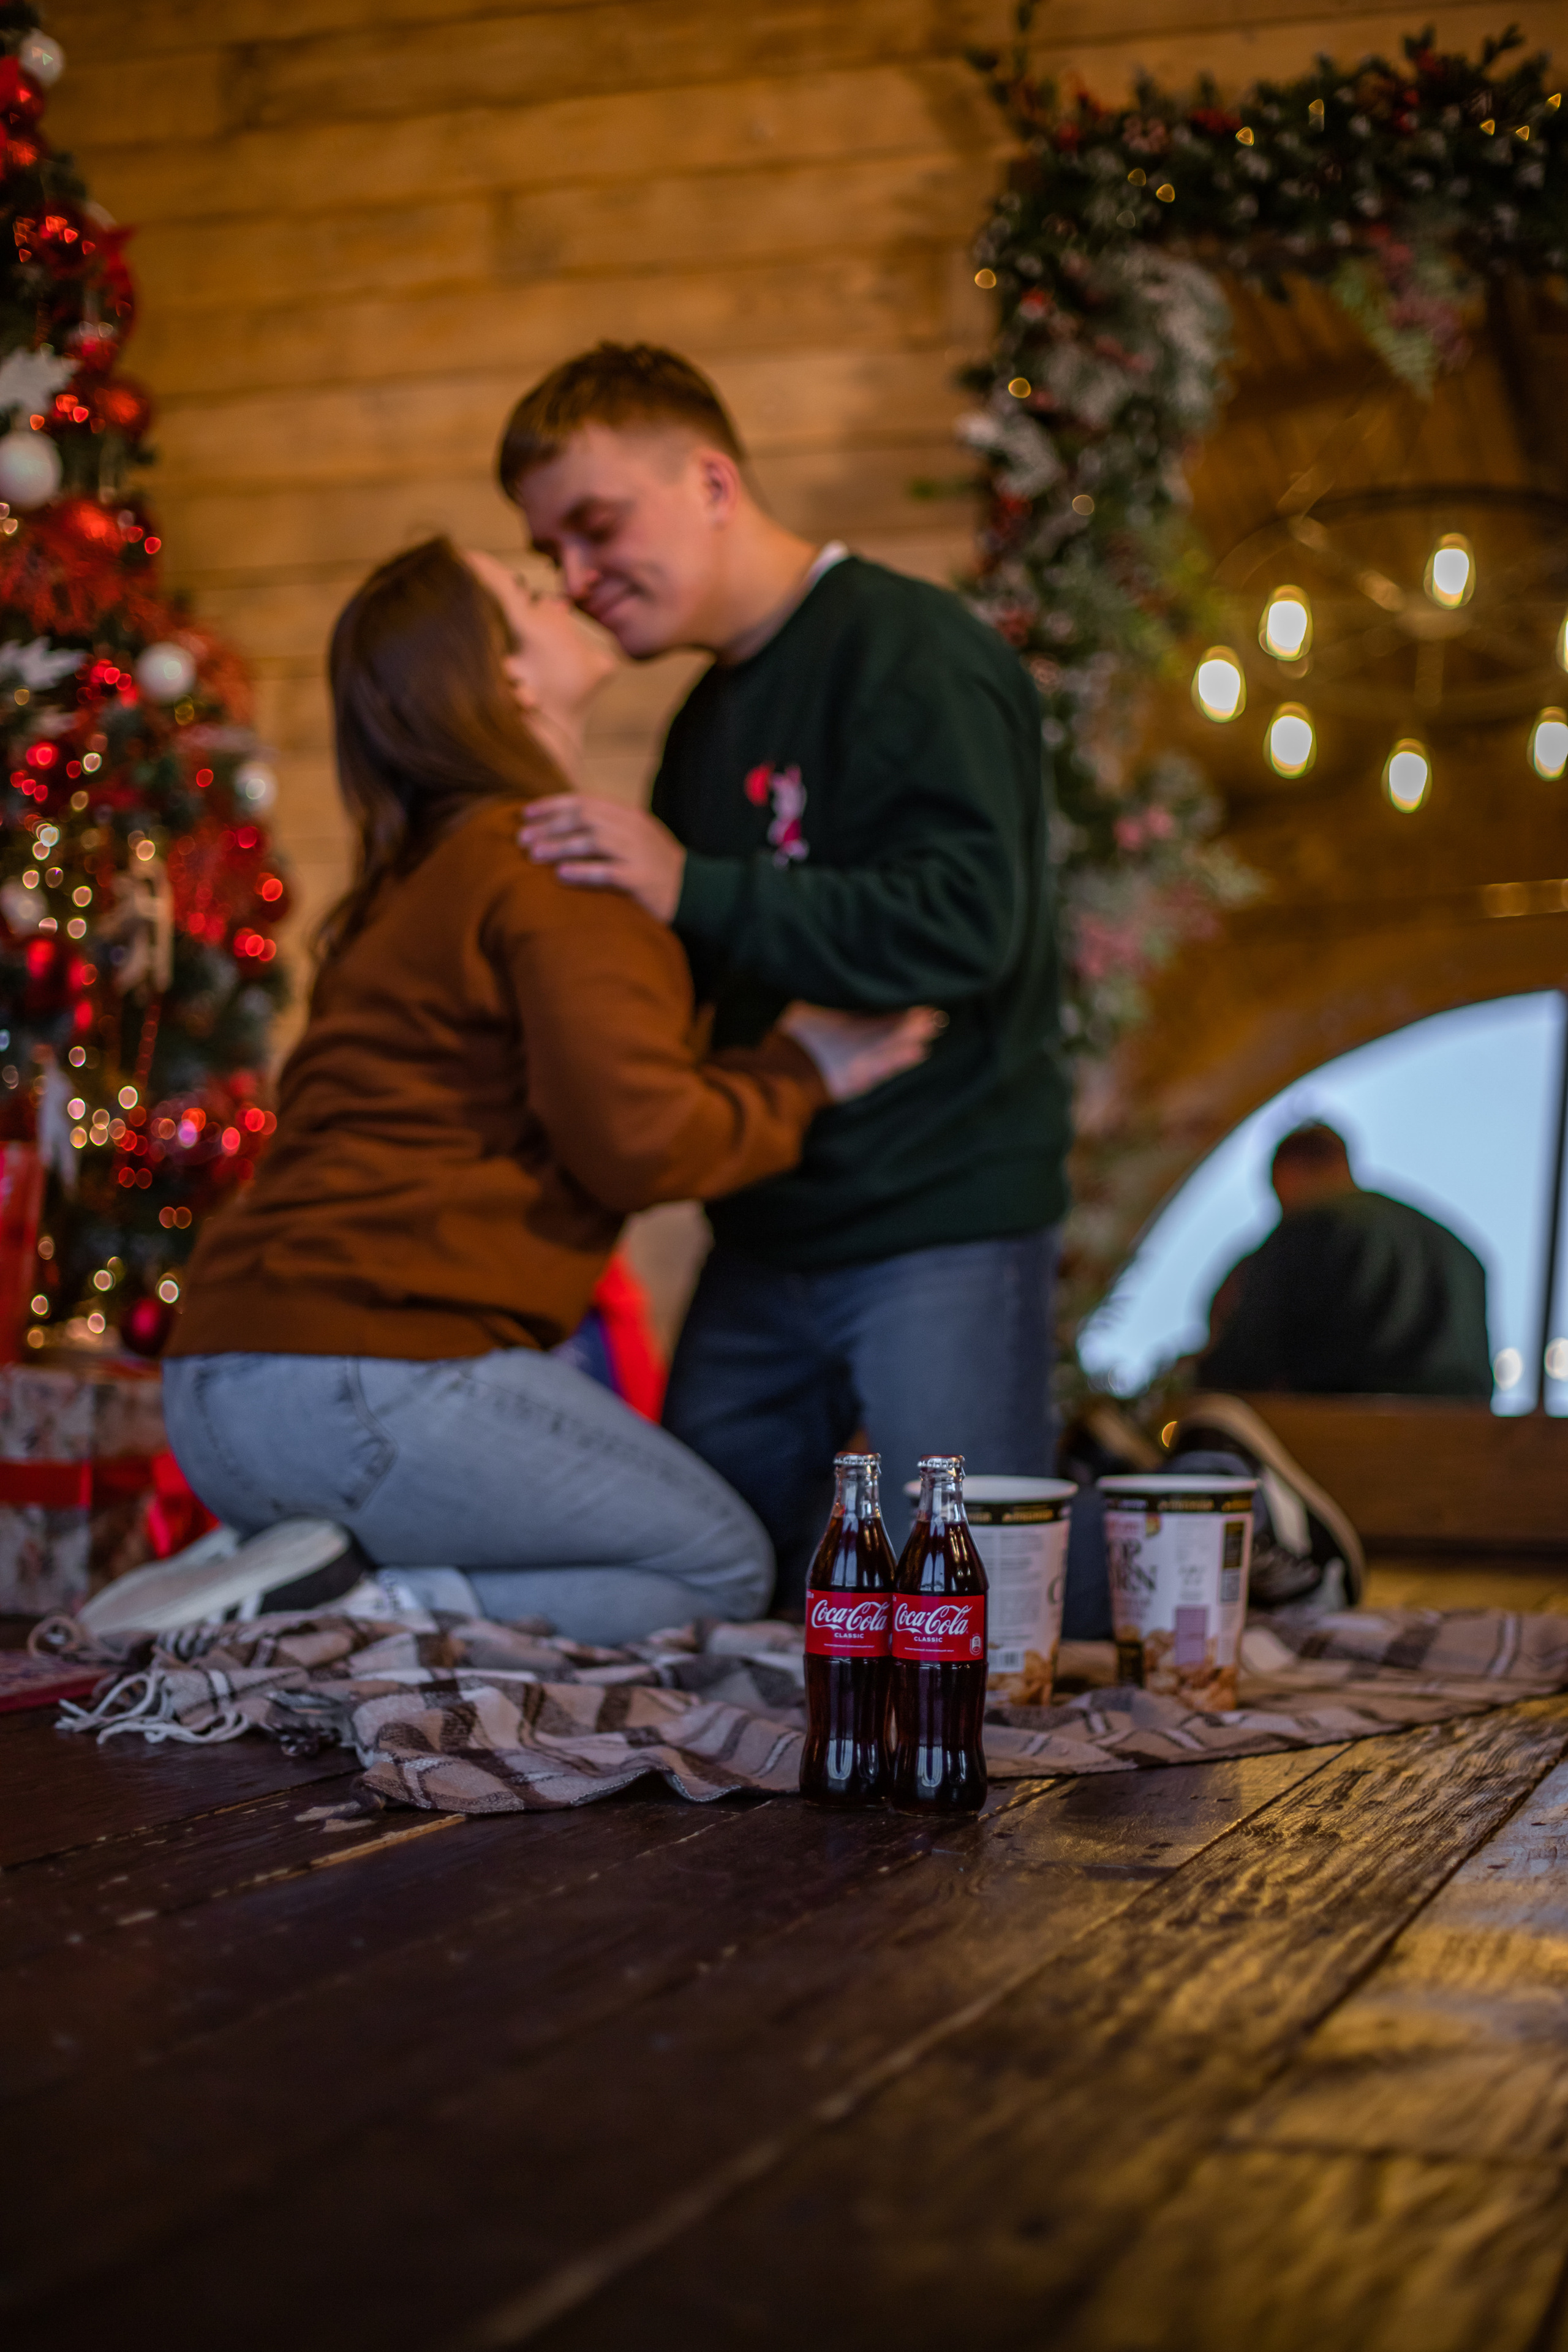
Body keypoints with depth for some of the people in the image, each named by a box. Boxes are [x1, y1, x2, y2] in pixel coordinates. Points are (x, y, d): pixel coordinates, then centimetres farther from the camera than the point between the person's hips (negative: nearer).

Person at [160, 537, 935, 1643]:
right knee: (726, 1568, 7)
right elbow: (637, 1140, -16)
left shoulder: (418, 880, 22)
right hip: (368, 1372, -9)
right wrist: (799, 1072, 1)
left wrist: (775, 1065, 22)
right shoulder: (555, 862, -8)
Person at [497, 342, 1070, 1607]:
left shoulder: (908, 647, -10)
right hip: (769, 1239, 9)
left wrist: (693, 891, -22)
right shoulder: (708, 719, 18)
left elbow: (964, 921, -23)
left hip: (942, 1221, -9)